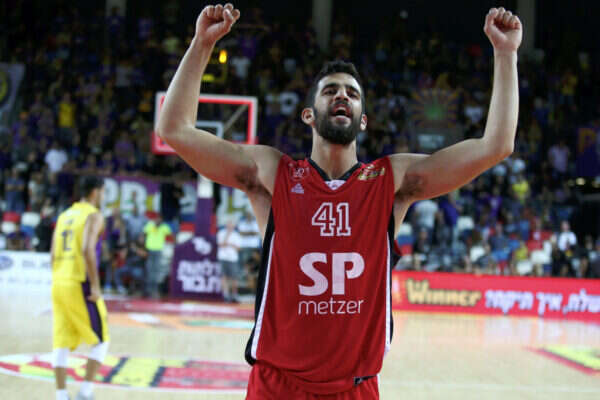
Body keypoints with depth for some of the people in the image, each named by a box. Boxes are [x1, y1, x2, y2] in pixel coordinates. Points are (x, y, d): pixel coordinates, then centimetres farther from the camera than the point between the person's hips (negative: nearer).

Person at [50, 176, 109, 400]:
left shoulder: (64, 216, 18)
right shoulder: (93, 215, -5)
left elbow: (53, 255, 16)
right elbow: (88, 250, -19)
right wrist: (95, 286, -18)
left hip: (58, 283, 7)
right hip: (80, 284, -7)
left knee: (62, 343, 6)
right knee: (101, 341, 4)